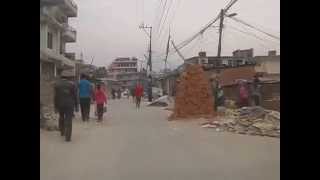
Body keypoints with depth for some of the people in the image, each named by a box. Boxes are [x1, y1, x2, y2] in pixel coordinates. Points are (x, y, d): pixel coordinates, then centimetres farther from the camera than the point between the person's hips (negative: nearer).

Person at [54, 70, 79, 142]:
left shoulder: (57, 84, 1)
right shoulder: (72, 84, -6)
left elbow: (55, 96, -1)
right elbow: (75, 96, -6)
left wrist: (55, 107, 4)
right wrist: (76, 106, 1)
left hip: (60, 105, 3)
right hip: (69, 105, -3)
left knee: (61, 117, 25)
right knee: (68, 120, -2)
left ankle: (62, 132, 36)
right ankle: (67, 137, -7)